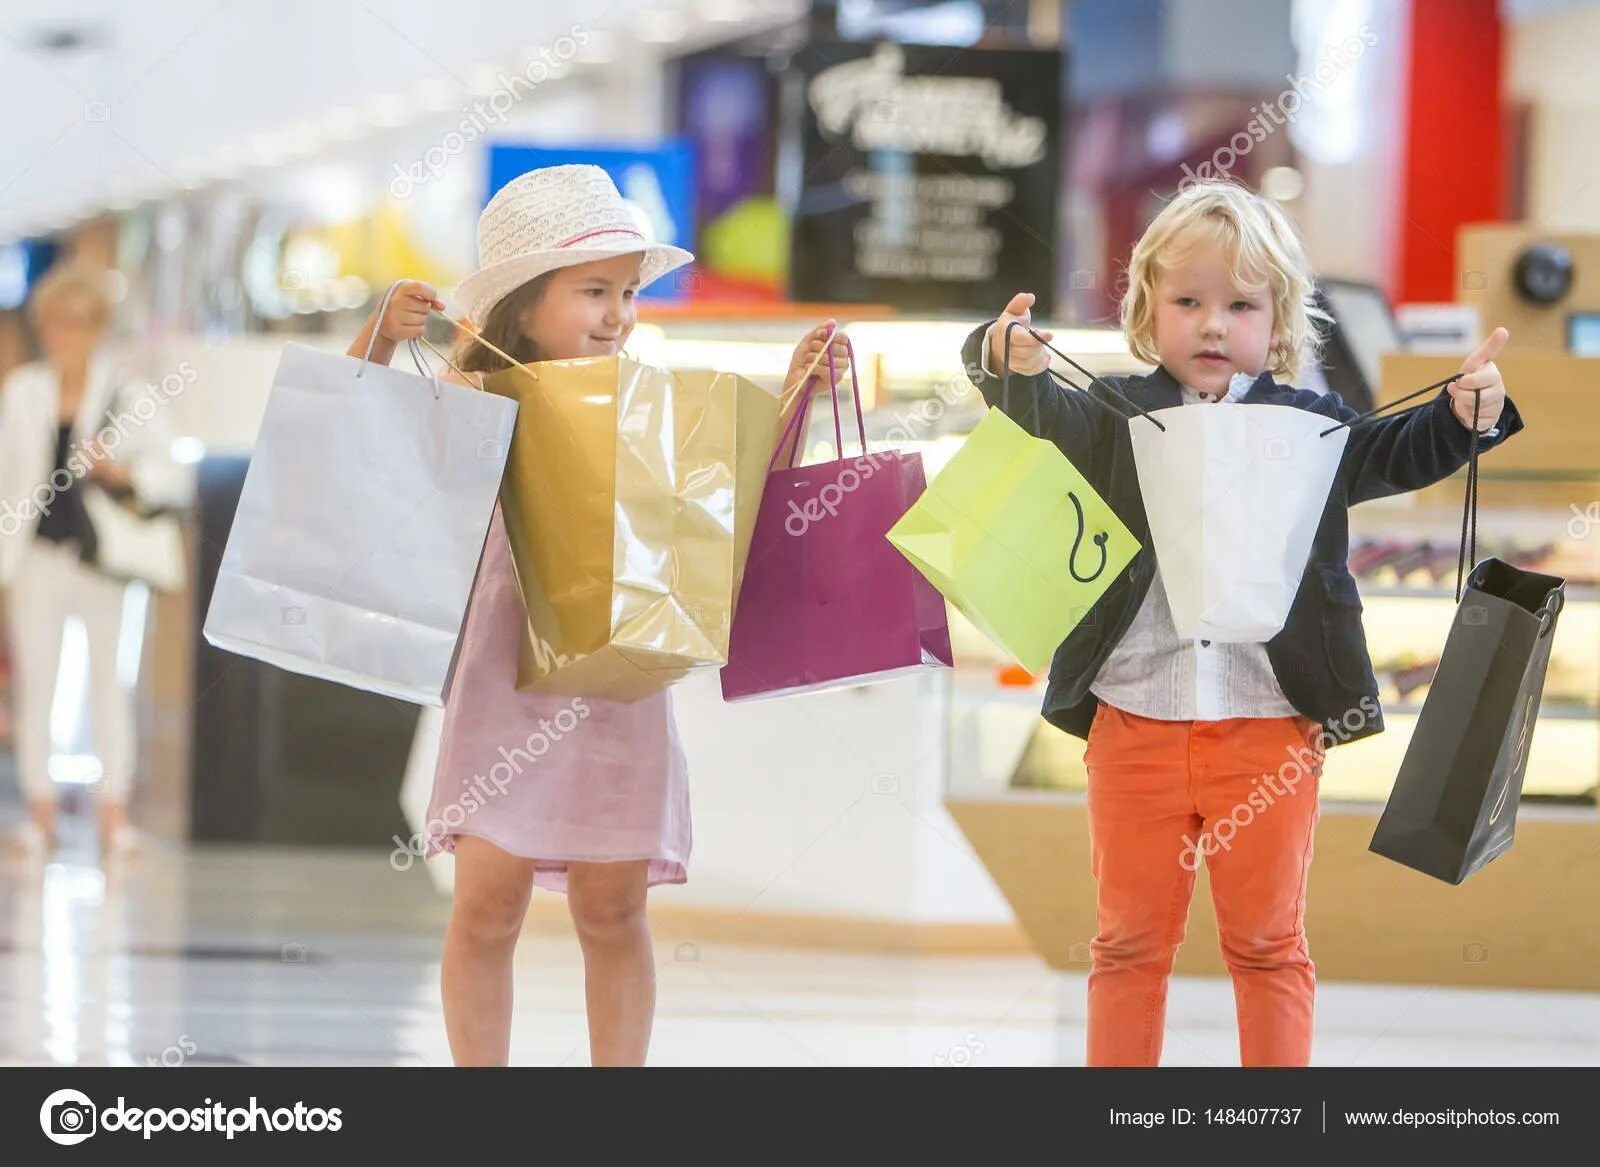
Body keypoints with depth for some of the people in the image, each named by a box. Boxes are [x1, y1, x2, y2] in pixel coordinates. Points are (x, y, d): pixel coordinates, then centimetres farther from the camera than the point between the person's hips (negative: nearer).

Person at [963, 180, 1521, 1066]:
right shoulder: (1116, 416, 4)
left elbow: (1397, 455, 3)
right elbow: (1043, 423, -7)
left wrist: (1465, 414, -17)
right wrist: (1015, 369, -30)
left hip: (1270, 726, 0)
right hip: (1135, 720, 0)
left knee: (1268, 941, 8)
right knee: (1130, 937, 10)